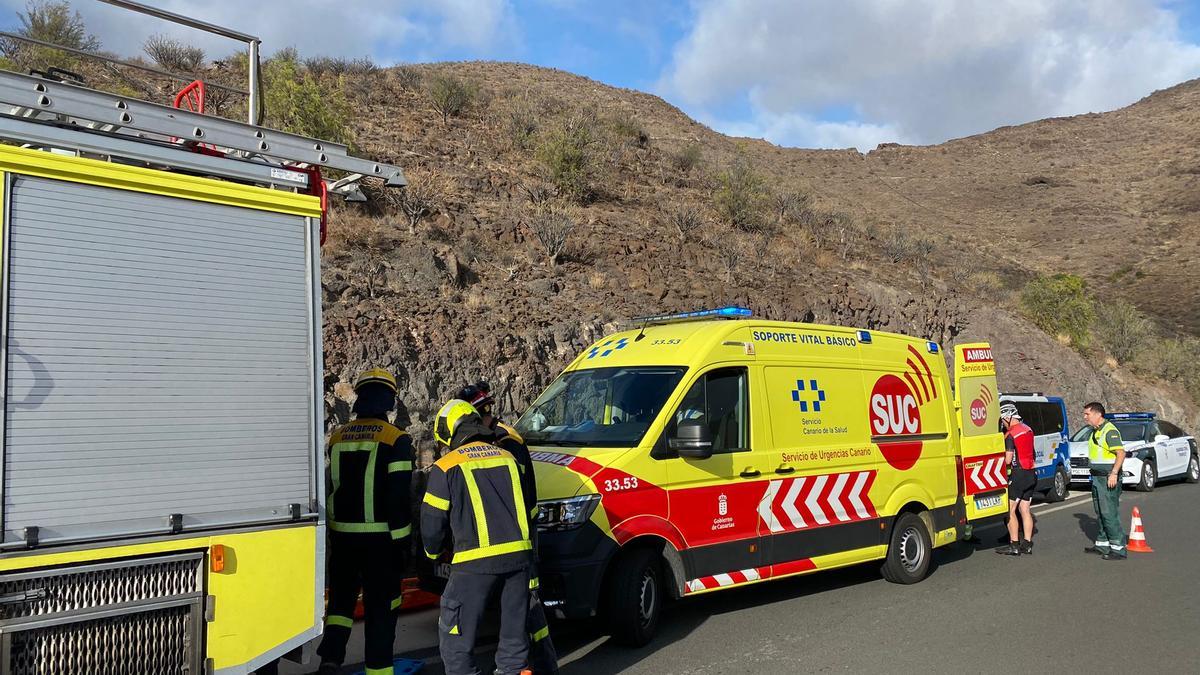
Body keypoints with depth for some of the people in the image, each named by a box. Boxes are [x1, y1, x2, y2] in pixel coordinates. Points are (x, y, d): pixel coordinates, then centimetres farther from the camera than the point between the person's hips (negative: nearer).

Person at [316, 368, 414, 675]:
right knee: (381, 608, 6)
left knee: (341, 599, 18)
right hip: (380, 537, -4)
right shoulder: (396, 440, -10)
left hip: (342, 535, 4)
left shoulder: (337, 438, 7)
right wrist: (402, 541, -8)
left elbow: (327, 488, 12)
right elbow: (398, 496, -14)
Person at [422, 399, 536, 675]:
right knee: (514, 630, 18)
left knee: (455, 636, 6)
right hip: (519, 555, 5)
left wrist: (433, 552, 21)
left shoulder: (446, 467, 0)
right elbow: (530, 503, 21)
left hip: (476, 561, -5)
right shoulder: (507, 457, 15)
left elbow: (432, 521, 2)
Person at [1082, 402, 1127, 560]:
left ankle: (1119, 548, -6)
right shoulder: (1095, 431, 16)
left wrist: (1114, 473, -27)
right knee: (1101, 513, 15)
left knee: (1109, 513, -10)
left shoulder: (1109, 431, -15)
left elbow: (1121, 453, -22)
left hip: (1109, 478, -10)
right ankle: (1102, 544, 24)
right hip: (1097, 477, 10)